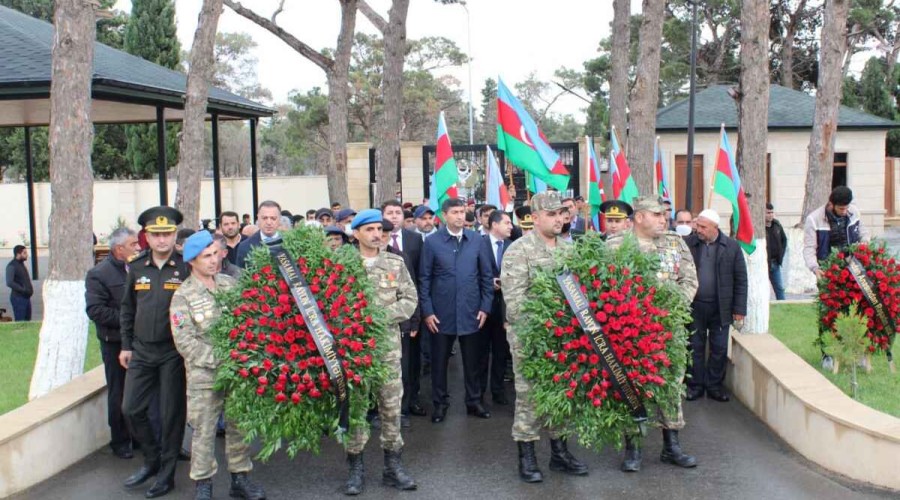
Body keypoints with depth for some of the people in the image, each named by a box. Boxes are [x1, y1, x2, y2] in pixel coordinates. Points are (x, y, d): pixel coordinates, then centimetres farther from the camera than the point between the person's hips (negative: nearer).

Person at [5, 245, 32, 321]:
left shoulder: (22, 264, 15)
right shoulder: (11, 266, -13)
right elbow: (9, 283, -25)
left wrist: (30, 289, 7)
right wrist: (23, 290, -23)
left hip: (26, 297, 9)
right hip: (18, 298, -9)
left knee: (27, 321, 13)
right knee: (20, 323, -8)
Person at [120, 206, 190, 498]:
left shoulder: (186, 267, -8)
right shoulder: (136, 268, 5)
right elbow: (127, 309, 14)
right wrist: (126, 345, 11)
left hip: (173, 352, -4)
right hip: (141, 351, 5)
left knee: (171, 414, 5)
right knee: (131, 409, 8)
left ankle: (166, 474, 19)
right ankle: (152, 460, 29)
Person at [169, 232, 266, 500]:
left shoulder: (230, 283, 7)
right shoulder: (183, 296, -5)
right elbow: (184, 341, -11)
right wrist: (218, 359, -17)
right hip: (204, 374, -4)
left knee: (239, 425, 11)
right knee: (204, 429, 3)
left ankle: (240, 477, 24)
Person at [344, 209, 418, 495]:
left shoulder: (395, 263, 6)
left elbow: (410, 299, 1)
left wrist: (383, 316, -12)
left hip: (388, 344, 2)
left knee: (391, 406, 7)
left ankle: (393, 465, 18)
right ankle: (356, 468, 15)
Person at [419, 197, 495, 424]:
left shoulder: (476, 240, 2)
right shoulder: (432, 242, -3)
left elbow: (487, 275, 5)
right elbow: (424, 279, -2)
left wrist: (486, 307, 0)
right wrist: (427, 311, -6)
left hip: (471, 312, 1)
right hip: (441, 313, -1)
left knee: (472, 360, 10)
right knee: (439, 360, 9)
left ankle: (474, 401, 26)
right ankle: (440, 403, 24)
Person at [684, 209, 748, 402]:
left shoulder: (732, 247, -2)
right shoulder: (687, 244, -3)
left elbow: (740, 279, 0)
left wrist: (739, 308, -2)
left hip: (721, 308, 0)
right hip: (694, 306, 0)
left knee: (719, 349, 8)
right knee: (695, 347, 8)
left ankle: (715, 386, 21)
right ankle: (695, 385, 19)